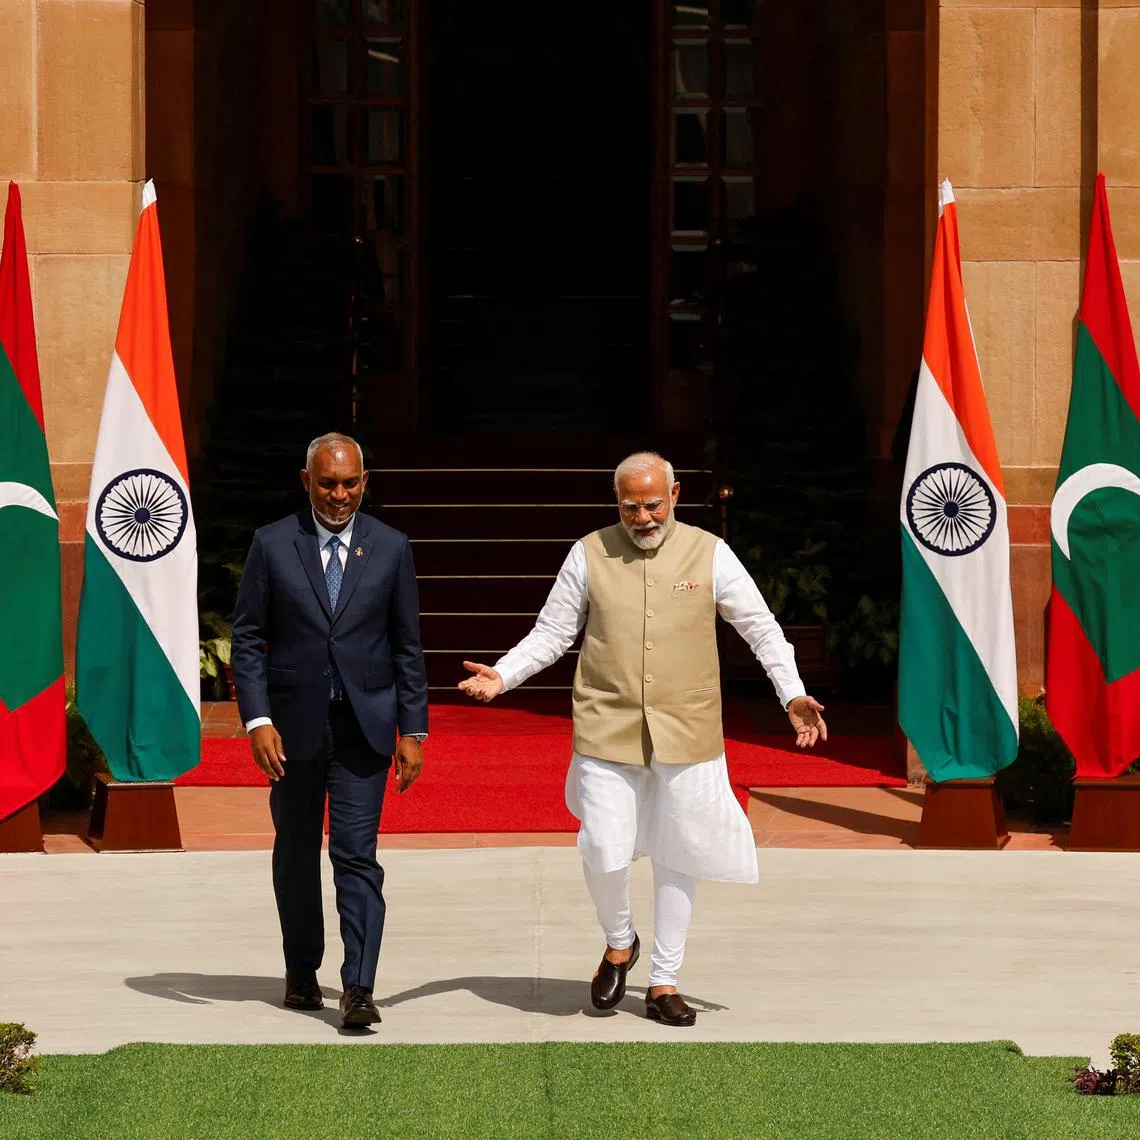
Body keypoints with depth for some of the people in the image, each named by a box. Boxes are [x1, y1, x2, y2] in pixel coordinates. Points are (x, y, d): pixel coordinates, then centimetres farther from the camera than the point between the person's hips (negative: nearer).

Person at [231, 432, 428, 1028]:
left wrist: (412, 731, 2)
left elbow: (407, 646, 7)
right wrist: (258, 720, -10)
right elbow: (248, 638, 0)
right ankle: (301, 973, 28)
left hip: (364, 723, -1)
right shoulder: (272, 545, 1)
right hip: (294, 723, 1)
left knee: (357, 855, -9)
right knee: (296, 855, 12)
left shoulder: (390, 548, 4)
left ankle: (358, 989, -11)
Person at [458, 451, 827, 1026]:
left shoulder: (709, 554, 1)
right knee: (603, 853, -9)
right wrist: (502, 675, -7)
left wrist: (793, 695, -3)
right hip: (607, 732, -1)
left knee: (679, 854, 6)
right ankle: (618, 945, 22)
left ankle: (663, 983, 19)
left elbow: (761, 628, 7)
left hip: (686, 734, 1)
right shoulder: (590, 554, 2)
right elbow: (551, 632, 8)